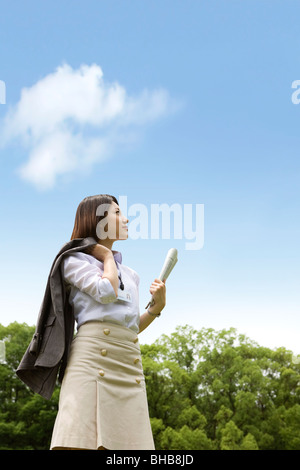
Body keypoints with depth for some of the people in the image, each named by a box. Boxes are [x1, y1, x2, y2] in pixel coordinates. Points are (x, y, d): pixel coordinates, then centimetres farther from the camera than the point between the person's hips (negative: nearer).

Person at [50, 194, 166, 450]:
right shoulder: (75, 260, 12)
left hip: (130, 362, 6)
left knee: (128, 443, -7)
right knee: (81, 441, -18)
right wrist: (107, 256, 11)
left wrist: (156, 307, 10)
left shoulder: (129, 273, 30)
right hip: (93, 355, -5)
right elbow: (106, 291, -7)